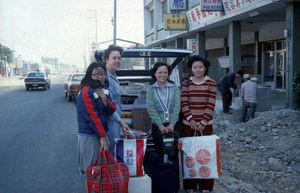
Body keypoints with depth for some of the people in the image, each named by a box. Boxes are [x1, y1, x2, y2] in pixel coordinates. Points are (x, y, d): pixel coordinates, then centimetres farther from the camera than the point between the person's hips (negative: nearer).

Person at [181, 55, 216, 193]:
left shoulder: (211, 83, 2)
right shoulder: (187, 83, 7)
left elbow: (211, 105, -3)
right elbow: (184, 104, 2)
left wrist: (203, 122, -10)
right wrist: (191, 120, -11)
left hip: (205, 125, -1)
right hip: (189, 125, 1)